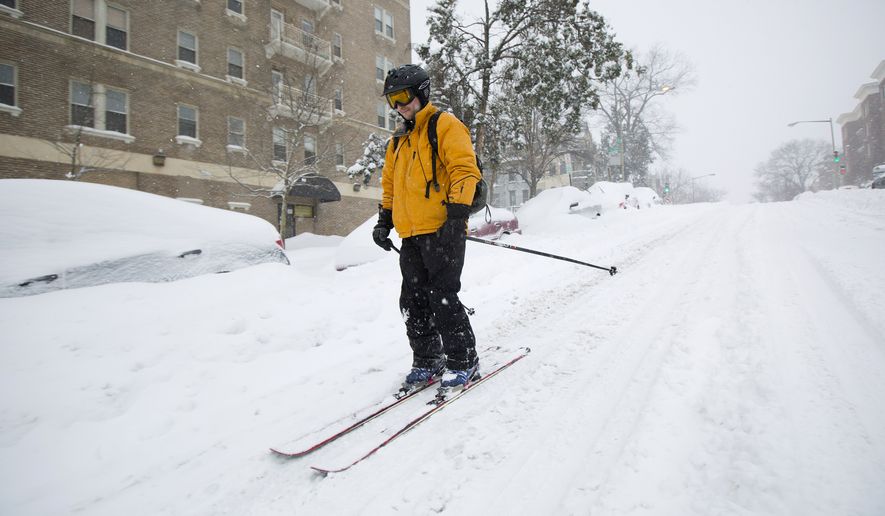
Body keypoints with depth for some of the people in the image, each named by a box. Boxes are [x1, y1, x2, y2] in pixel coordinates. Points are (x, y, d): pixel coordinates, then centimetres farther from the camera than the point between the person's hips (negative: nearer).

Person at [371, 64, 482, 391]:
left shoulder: (445, 125, 0)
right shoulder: (399, 141, 24)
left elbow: (465, 170, -11)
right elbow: (390, 184, 29)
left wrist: (457, 214, -21)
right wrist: (384, 221, 18)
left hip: (443, 231, -8)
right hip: (411, 235, 8)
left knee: (442, 297, -8)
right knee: (412, 301, 8)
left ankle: (463, 362, 8)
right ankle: (426, 362, 21)